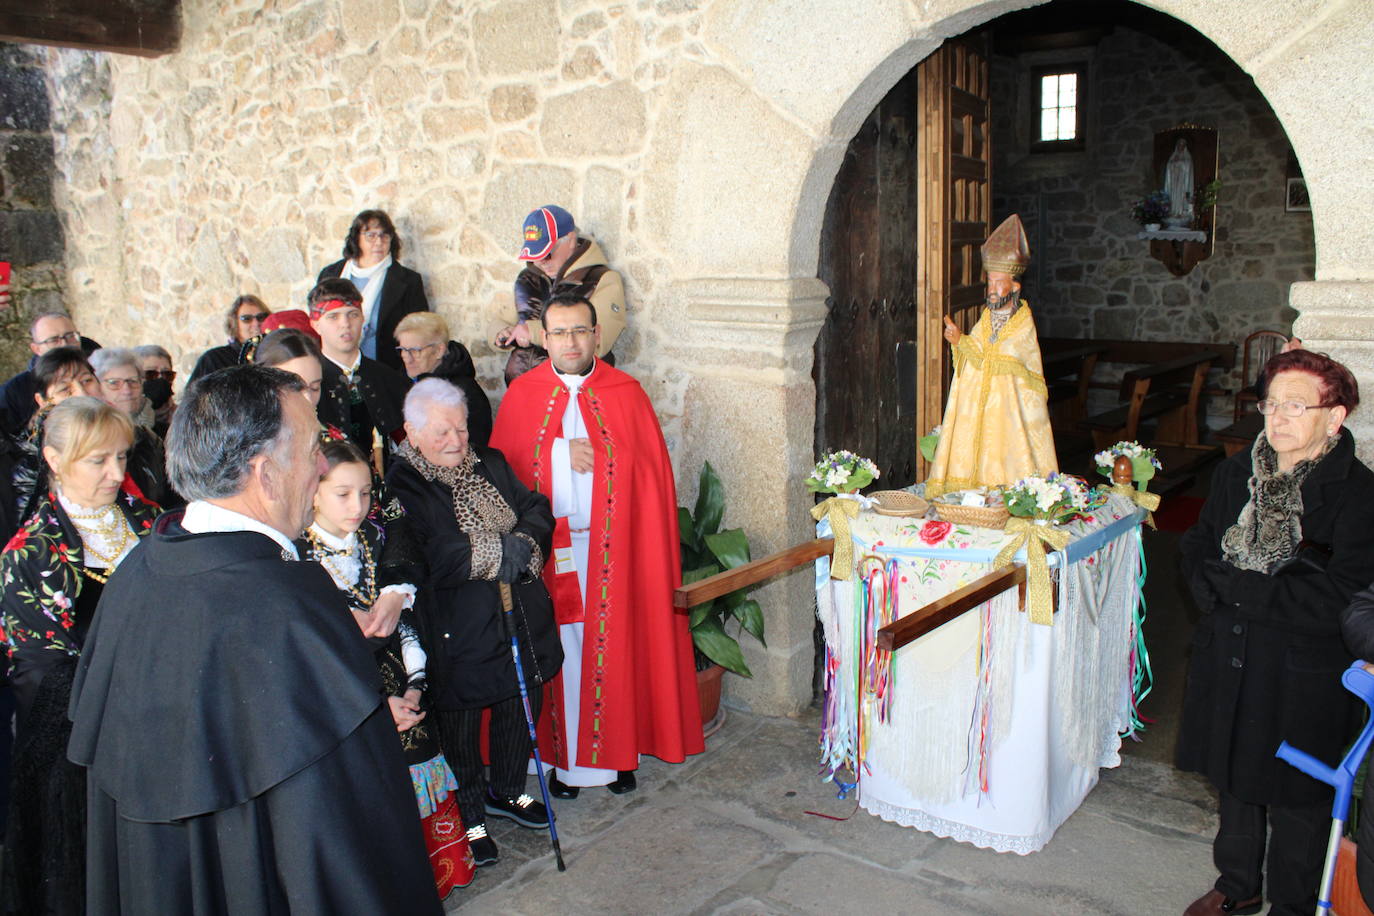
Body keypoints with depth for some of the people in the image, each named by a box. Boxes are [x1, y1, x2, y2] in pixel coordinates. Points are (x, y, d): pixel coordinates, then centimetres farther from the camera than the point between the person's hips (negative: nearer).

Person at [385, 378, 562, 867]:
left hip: (519, 620, 7)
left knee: (521, 705, 19)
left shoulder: (490, 464, 8)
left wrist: (522, 544, -19)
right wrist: (508, 552, -18)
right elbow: (431, 558, -26)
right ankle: (470, 817, 32)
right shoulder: (400, 485, -16)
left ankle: (507, 790, 44)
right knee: (461, 725, 10)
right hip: (456, 631, -6)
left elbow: (537, 512, 4)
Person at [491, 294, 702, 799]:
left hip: (614, 547, 0)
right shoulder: (522, 395, 3)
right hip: (548, 545, 0)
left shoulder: (626, 393, 1)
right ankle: (564, 756, 20)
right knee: (559, 646, 6)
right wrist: (561, 453, -11)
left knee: (614, 643, 5)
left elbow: (653, 473, 1)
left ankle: (614, 752, 21)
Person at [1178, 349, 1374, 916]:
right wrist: (1217, 587, -14)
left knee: (1296, 797, 12)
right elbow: (1196, 548, 7)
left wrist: (1236, 585, -19)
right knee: (1236, 777, 21)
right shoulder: (1238, 472, 1)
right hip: (1230, 658, 5)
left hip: (1305, 676, -5)